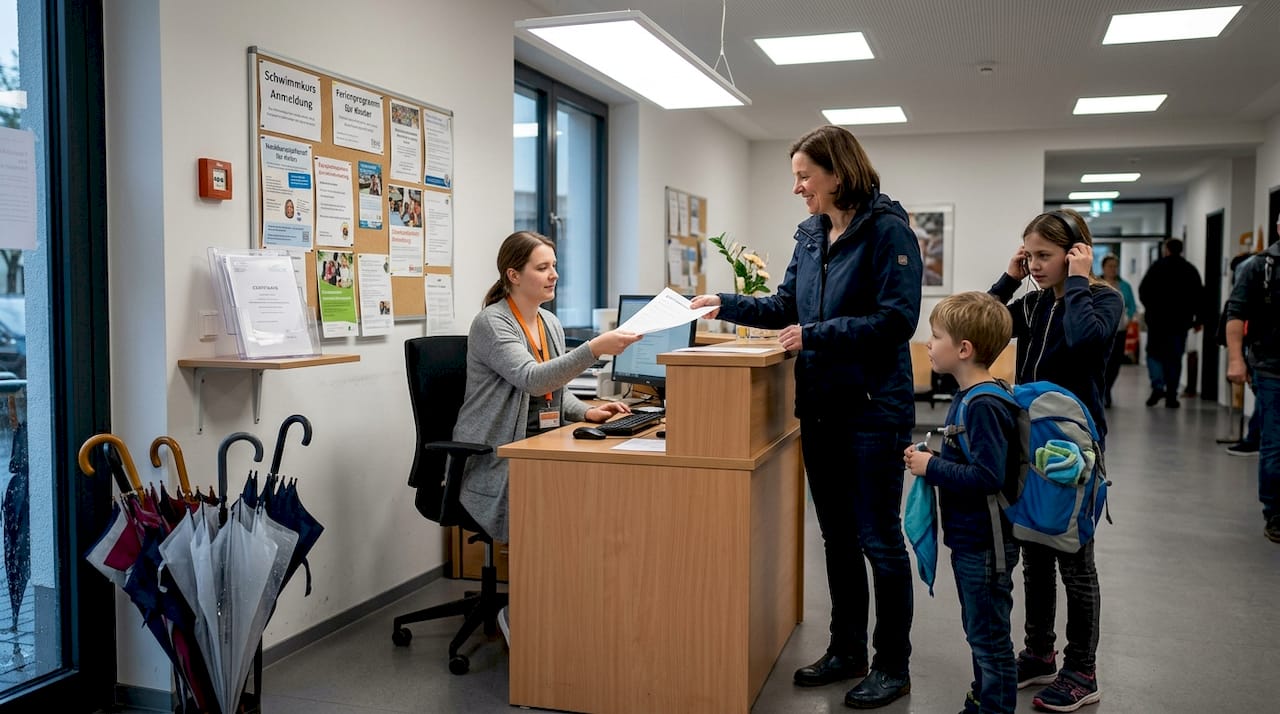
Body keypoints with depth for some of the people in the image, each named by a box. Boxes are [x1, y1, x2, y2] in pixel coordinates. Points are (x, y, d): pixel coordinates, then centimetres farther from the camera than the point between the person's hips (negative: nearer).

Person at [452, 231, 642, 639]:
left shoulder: (550, 324, 12)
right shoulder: (491, 323, -12)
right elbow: (532, 379, -27)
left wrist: (586, 412, -1)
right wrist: (595, 349, -37)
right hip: (494, 462, -7)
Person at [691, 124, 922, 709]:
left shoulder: (886, 230, -13)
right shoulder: (811, 235, 10)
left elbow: (896, 319, -20)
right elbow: (785, 307, 16)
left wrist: (816, 336, -20)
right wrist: (725, 305, 5)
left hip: (874, 409, -7)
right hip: (821, 407, 7)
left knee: (878, 538, 3)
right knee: (837, 536, 16)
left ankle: (893, 665, 19)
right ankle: (847, 651, 30)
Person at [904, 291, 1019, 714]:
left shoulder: (983, 406, -24)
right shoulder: (967, 396, 7)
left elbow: (988, 476, -29)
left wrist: (932, 468, -21)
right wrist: (931, 461, 3)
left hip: (985, 546, -10)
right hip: (969, 539, 10)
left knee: (989, 638, 4)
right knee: (979, 634, 22)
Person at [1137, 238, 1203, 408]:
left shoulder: (1157, 266, -2)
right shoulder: (1190, 270, 6)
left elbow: (1143, 290, -5)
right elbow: (1199, 296, 5)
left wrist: (1149, 308, 10)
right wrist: (1197, 319, 11)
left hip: (1157, 319, -2)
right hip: (1180, 320, 2)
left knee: (1154, 353, 8)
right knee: (1174, 358, 7)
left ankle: (1158, 386, -13)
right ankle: (1171, 396, 6)